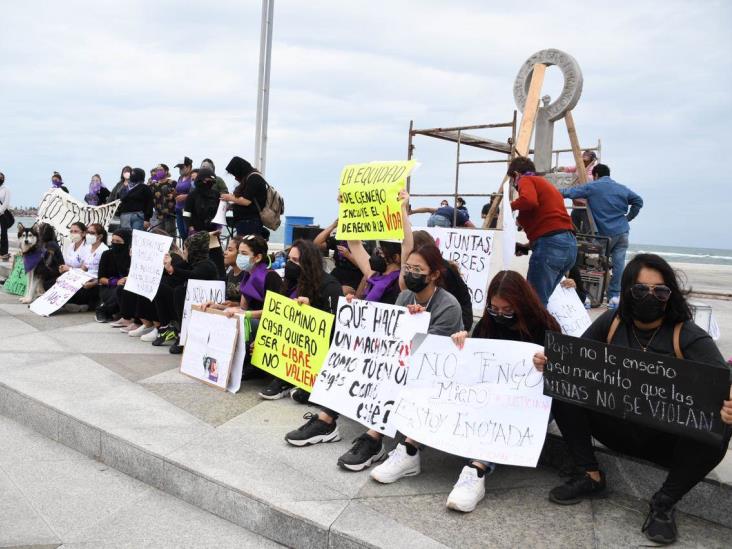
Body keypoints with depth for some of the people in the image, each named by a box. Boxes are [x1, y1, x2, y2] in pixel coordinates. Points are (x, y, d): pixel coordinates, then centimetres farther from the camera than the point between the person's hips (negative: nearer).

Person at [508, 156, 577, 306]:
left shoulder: (526, 180, 5)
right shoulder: (546, 184, 28)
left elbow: (529, 201, -19)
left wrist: (511, 206, -1)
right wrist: (529, 246, 27)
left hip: (550, 245, -9)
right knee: (542, 299, 14)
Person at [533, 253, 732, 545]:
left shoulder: (689, 336, -14)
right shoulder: (611, 323, -4)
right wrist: (550, 362, -24)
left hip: (669, 438, -2)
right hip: (619, 427, 3)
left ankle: (664, 503, -9)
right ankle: (591, 477, -2)